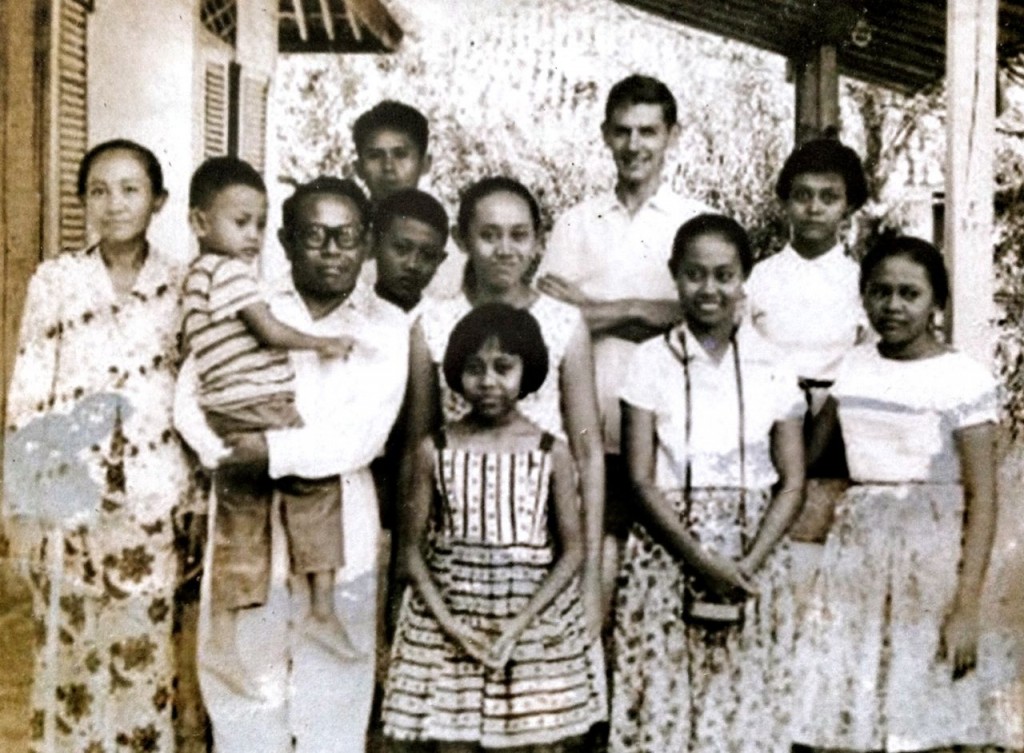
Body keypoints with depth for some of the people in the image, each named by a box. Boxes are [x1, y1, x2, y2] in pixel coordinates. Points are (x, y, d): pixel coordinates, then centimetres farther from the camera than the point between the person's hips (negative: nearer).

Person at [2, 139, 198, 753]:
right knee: (72, 645, 8)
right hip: (73, 497, 0)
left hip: (153, 498, 1)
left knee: (146, 647, 8)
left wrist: (196, 501, 4)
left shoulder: (182, 285, 2)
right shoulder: (55, 280, -1)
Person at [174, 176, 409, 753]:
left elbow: (363, 433, -8)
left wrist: (276, 451, -17)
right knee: (243, 692, 7)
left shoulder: (385, 325, 3)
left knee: (333, 701, 7)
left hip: (339, 532, -1)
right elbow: (193, 398, -2)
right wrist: (235, 451, -18)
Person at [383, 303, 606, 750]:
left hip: (538, 625, 0)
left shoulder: (551, 452, -2)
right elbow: (412, 550, 1)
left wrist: (521, 623, -12)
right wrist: (448, 623, -12)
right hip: (448, 624, 0)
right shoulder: (435, 451, -1)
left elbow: (572, 550, -2)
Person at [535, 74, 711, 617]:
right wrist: (634, 312, -8)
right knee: (597, 565, -1)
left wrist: (600, 308, -6)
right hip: (591, 434, 1)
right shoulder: (576, 224, 12)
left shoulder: (699, 223, 7)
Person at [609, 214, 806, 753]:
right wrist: (702, 560, -14)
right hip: (668, 557, -1)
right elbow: (641, 479, -5)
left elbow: (792, 484, 2)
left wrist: (748, 564, -12)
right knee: (663, 702, -2)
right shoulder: (651, 362, 1)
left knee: (748, 707, 3)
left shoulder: (771, 369, 5)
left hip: (753, 561, 1)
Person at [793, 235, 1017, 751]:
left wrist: (968, 606, -16)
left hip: (930, 550, -4)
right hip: (855, 543, 5)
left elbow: (981, 498, -10)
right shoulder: (852, 367, 8)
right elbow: (806, 453, 16)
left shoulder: (964, 380, -7)